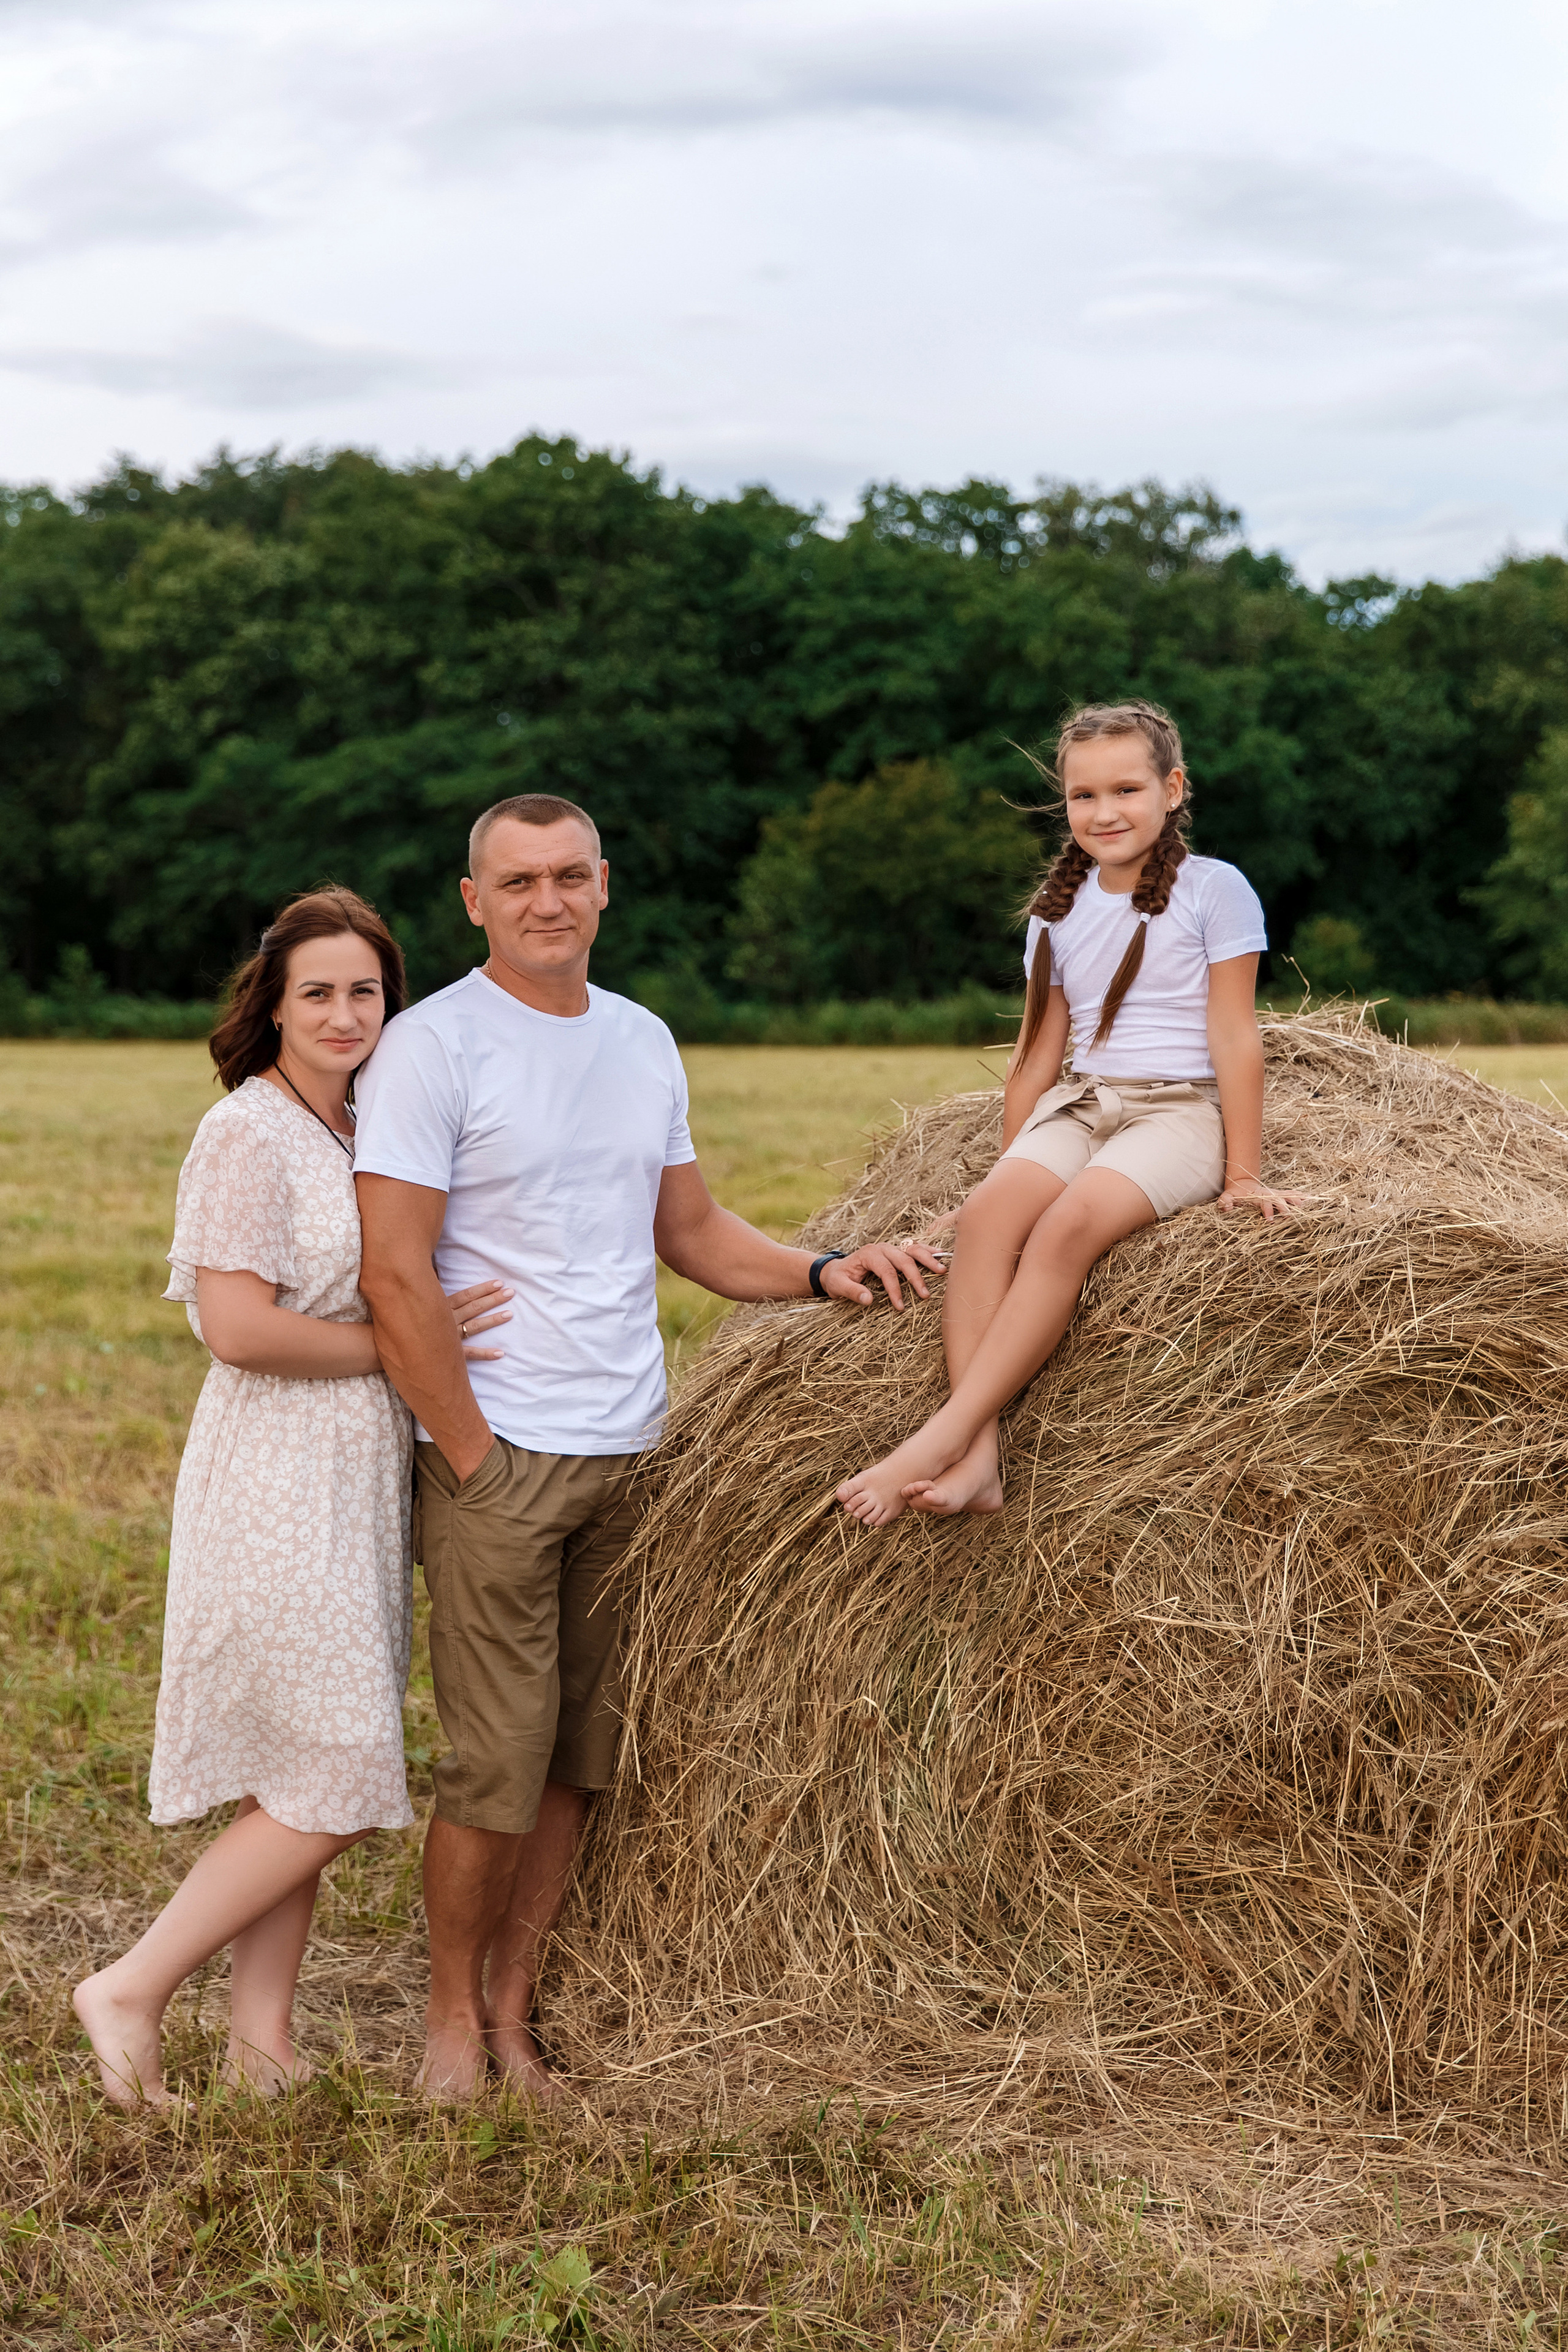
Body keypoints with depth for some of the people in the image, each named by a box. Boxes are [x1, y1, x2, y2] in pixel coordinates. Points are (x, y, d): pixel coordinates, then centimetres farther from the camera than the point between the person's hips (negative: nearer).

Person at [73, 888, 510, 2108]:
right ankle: (134, 1990, 6)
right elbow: (237, 1326, -21)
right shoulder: (249, 1133, -14)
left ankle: (263, 2035, 21)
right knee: (331, 1788, -7)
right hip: (280, 1487, -9)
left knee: (305, 1785, 12)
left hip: (356, 1481, 9)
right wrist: (397, 1343, -15)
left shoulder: (361, 1134, 13)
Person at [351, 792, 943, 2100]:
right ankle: (453, 2017, 17)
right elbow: (395, 1277, -11)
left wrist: (823, 1275, 2)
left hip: (630, 1452, 6)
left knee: (584, 1756, 7)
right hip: (498, 1454, -5)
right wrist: (474, 1456, -12)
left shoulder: (645, 1042, 12)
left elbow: (690, 1231, 18)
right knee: (498, 1761, -2)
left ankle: (516, 2010, 21)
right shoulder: (434, 1046, -8)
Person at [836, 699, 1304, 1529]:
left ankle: (942, 1436, -38)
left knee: (1070, 1221, -34)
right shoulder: (1059, 910, 14)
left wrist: (1243, 1174, -8)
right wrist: (1014, 1163, 15)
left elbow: (1234, 1037, -4)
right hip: (1080, 1103, 5)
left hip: (1180, 1110, -5)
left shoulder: (1213, 889, -1)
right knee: (989, 1208, -28)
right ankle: (977, 1457, -39)